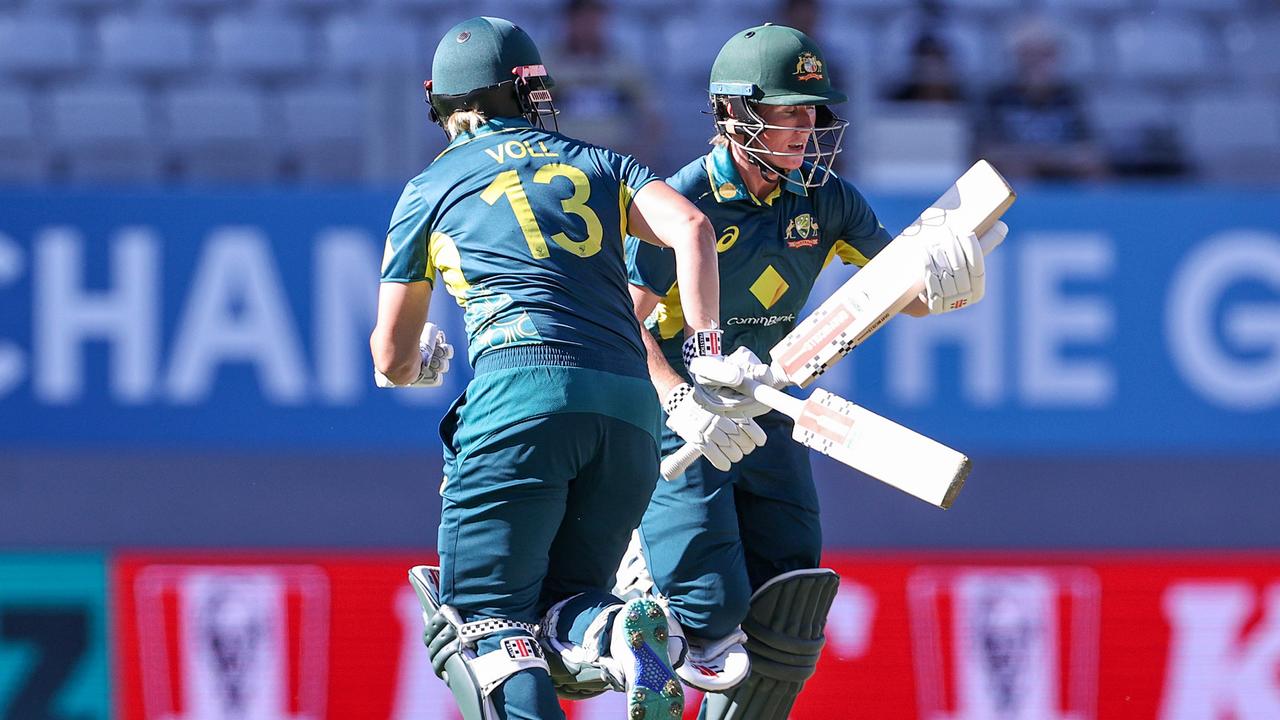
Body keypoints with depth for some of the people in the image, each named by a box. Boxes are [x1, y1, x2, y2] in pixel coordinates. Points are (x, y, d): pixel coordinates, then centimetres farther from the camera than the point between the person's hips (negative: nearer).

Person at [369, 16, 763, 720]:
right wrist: (707, 357, 6)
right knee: (555, 618, 14)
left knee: (483, 627, -5)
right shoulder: (599, 164, 25)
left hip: (522, 392, -3)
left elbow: (392, 360, 25)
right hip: (633, 407, 3)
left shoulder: (430, 190, 20)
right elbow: (690, 227, 4)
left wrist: (424, 362, 48)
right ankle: (614, 631, -22)